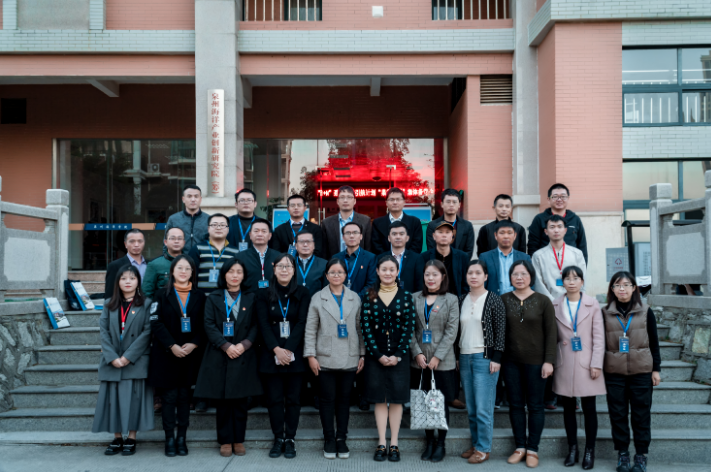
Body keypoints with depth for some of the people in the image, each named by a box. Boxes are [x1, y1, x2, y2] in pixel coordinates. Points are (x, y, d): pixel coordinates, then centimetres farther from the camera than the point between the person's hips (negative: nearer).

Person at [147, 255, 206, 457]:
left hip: (191, 355, 2)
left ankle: (182, 438, 14)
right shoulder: (162, 294, 2)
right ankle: (169, 439, 9)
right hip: (167, 355, -2)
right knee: (170, 397, 1)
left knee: (184, 396, 7)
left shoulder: (199, 296, 8)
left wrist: (194, 344, -11)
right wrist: (172, 346, -14)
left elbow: (204, 325, 4)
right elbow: (156, 323, -6)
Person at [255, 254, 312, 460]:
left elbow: (301, 323, -4)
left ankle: (290, 439, 12)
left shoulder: (303, 293, 3)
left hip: (294, 354, 0)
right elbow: (263, 323, -2)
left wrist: (288, 350, -14)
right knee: (274, 399, 3)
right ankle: (278, 439, 13)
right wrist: (276, 349, -14)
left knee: (293, 398, 3)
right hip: (271, 355, 1)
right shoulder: (264, 295, 5)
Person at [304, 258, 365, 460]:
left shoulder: (355, 298, 7)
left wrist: (363, 354, 5)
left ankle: (341, 439, 18)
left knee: (344, 399, 7)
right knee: (327, 399, 3)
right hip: (325, 359, -1)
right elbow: (310, 329, 2)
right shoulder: (318, 298, 3)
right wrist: (311, 355, -4)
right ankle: (329, 440, 14)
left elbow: (360, 328, 9)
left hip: (349, 359, 1)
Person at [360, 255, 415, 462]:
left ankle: (394, 444, 12)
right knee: (380, 399, 5)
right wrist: (379, 355, -9)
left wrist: (397, 355, -10)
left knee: (396, 399, 4)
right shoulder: (369, 296, 2)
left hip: (399, 356, 0)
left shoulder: (405, 296, 2)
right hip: (375, 356, 0)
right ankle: (381, 444, 12)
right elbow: (365, 326, -2)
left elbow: (409, 327, -2)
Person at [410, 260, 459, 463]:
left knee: (442, 403, 4)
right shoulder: (415, 298, 6)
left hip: (443, 361, -2)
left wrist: (437, 357, -12)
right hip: (419, 361, 2)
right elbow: (410, 328, 3)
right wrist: (417, 352, -8)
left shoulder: (451, 300, -1)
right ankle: (429, 442, 20)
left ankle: (441, 444, 16)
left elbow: (451, 331, -6)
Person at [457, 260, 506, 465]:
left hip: (485, 358, -5)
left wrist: (496, 359, -11)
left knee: (483, 408, -5)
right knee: (471, 408, 9)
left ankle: (483, 448, 5)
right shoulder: (462, 301, 10)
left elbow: (500, 331, -6)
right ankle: (475, 444, 19)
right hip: (465, 357, 5)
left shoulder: (494, 300, -4)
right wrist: (455, 356, 11)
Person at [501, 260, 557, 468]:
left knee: (535, 405, 5)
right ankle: (520, 447, 19)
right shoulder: (504, 300, 2)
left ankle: (532, 449, 14)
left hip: (535, 361, -2)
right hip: (511, 361, 2)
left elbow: (551, 333, -3)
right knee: (515, 405, 8)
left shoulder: (543, 301, -3)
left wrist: (549, 360, -8)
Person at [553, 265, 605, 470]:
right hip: (565, 365, 2)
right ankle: (572, 449, 20)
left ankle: (589, 452, 13)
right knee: (568, 407, 8)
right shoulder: (555, 305, 4)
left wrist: (596, 364, -8)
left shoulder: (592, 304, 0)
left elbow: (599, 336, -2)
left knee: (589, 408, 2)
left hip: (586, 364, -2)